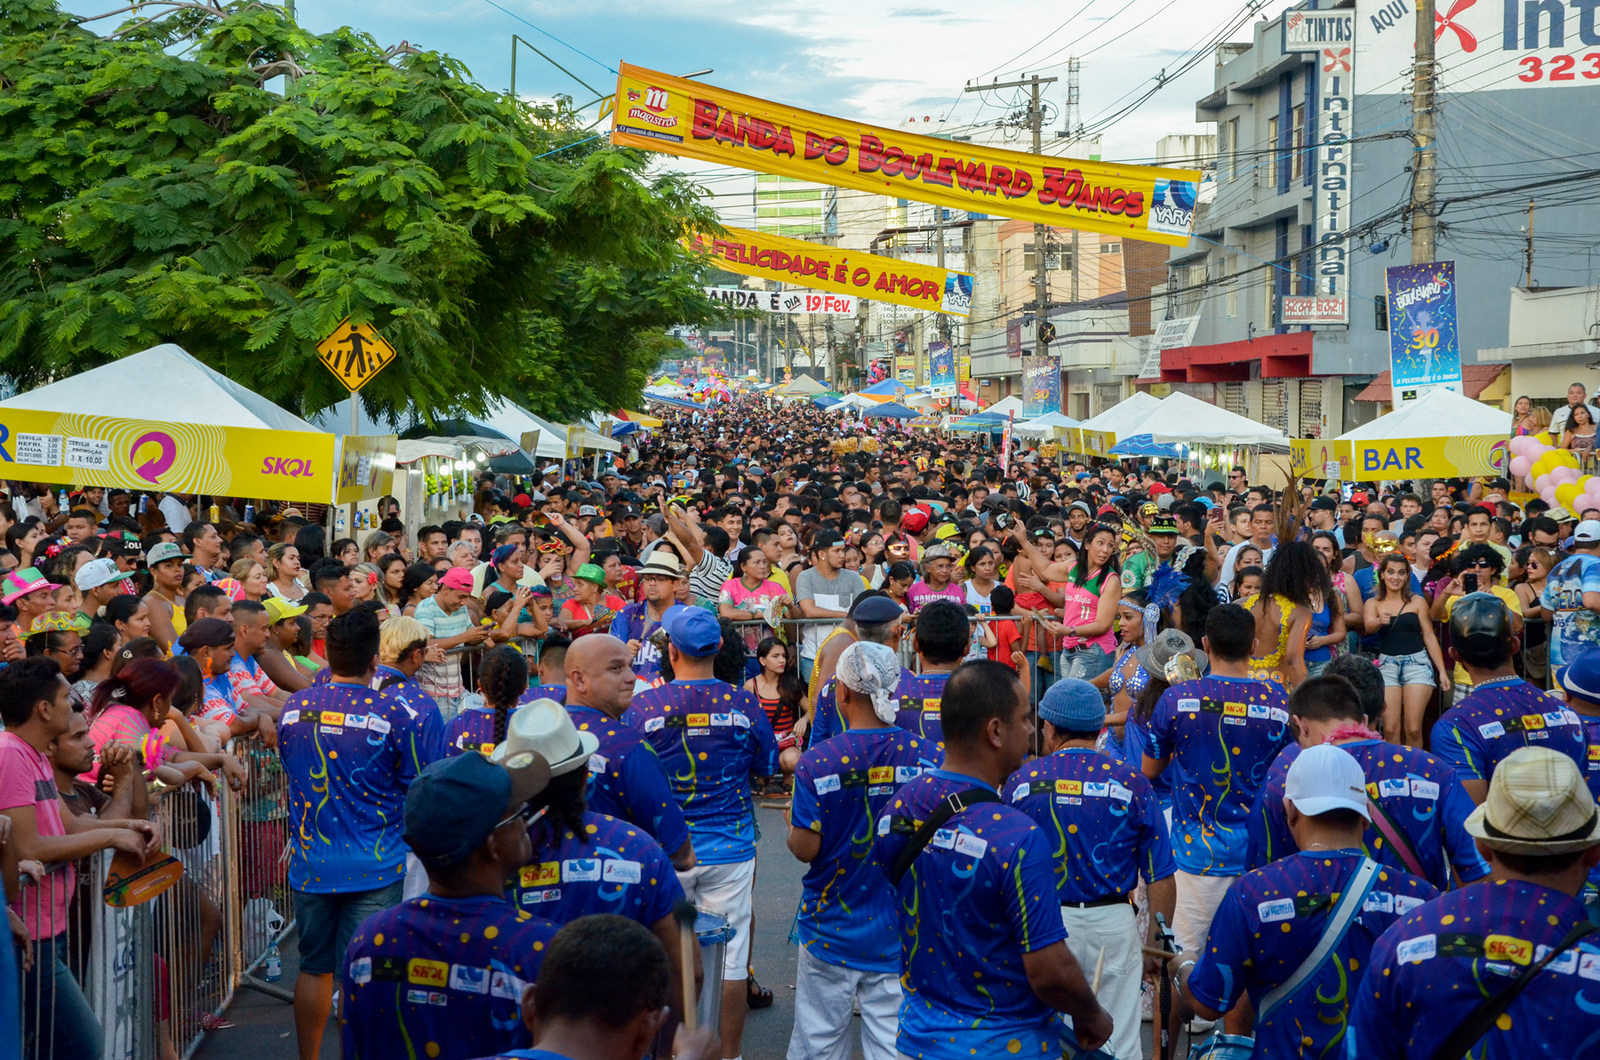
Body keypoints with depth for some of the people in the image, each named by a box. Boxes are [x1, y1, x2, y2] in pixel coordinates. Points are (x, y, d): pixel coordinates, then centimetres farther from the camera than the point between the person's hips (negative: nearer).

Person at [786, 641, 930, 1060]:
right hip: (899, 930, 2)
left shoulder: (816, 762, -15)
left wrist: (790, 823, 9)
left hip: (831, 927, -1)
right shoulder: (924, 755, -8)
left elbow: (805, 848, -12)